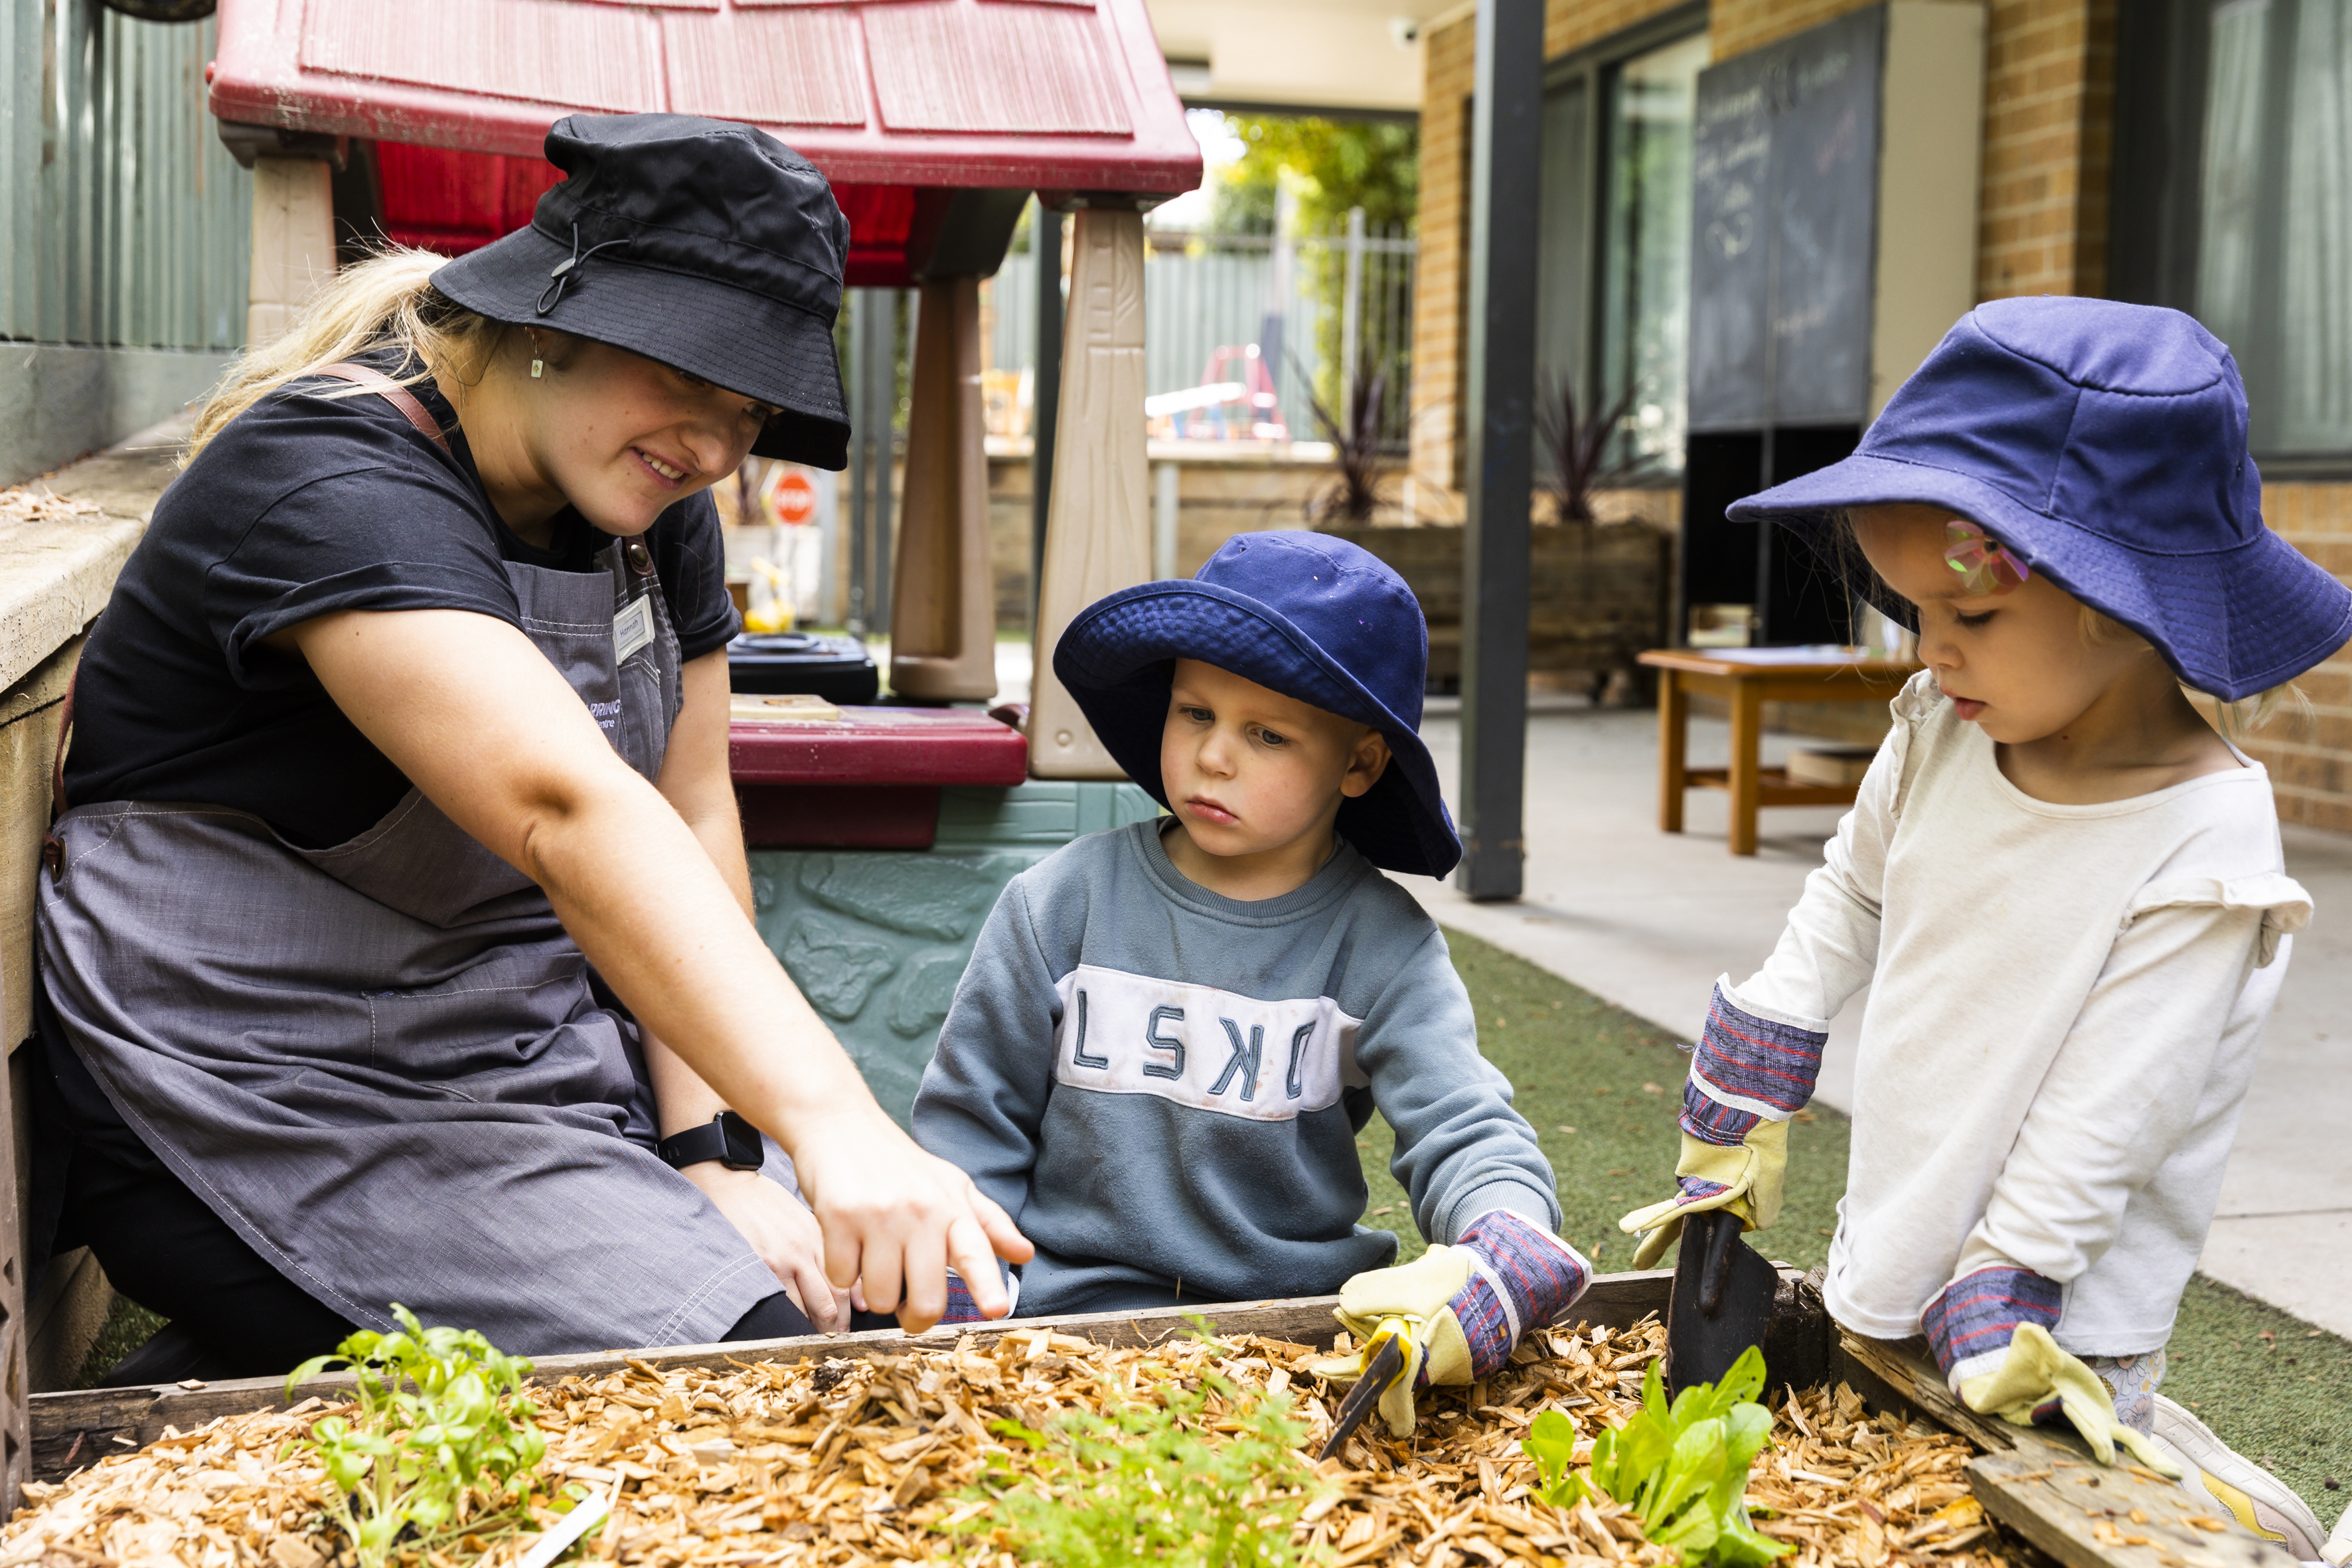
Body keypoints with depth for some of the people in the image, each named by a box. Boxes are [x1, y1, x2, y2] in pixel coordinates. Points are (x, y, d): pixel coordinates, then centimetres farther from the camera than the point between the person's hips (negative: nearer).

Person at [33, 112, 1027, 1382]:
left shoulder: (656, 512, 5)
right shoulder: (335, 487, -22)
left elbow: (692, 821, 2)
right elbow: (574, 814, -37)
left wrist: (711, 1157, -9)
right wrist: (832, 1125, -48)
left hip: (523, 1063, 9)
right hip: (265, 1114, -8)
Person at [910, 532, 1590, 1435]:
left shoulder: (1382, 946, -2)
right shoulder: (1062, 906, -1)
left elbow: (1468, 1139, -11)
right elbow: (970, 1129, 6)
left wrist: (1499, 1267, -34)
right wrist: (965, 1341, -5)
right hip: (1077, 1313, -1)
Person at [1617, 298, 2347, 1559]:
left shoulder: (2202, 854, -18)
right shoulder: (1939, 738, -2)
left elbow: (2094, 1132, -17)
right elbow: (1843, 911, 13)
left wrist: (1994, 1330, -17)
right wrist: (1728, 1147, 17)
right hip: (1874, 1292, 5)